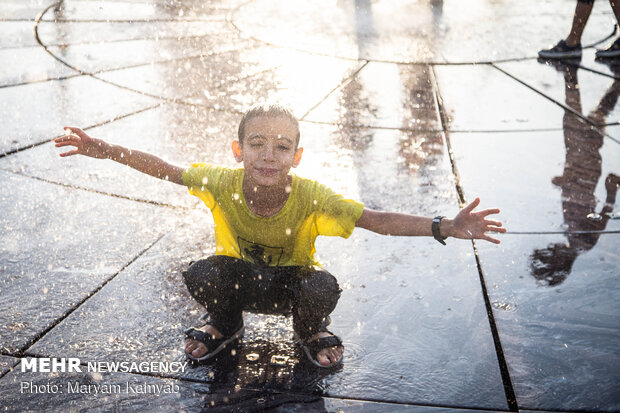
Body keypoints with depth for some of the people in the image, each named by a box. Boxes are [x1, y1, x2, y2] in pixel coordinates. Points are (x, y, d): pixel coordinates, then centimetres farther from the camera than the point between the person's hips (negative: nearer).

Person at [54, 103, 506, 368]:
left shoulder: (311, 198, -30)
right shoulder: (223, 183, -25)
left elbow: (378, 220, -29)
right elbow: (167, 170, -12)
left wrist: (444, 228, -40)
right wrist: (107, 150, -18)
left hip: (291, 282, -1)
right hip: (240, 279, 1)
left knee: (323, 289, -33)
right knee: (200, 276, -29)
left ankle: (310, 329, 6)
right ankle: (226, 324, 8)